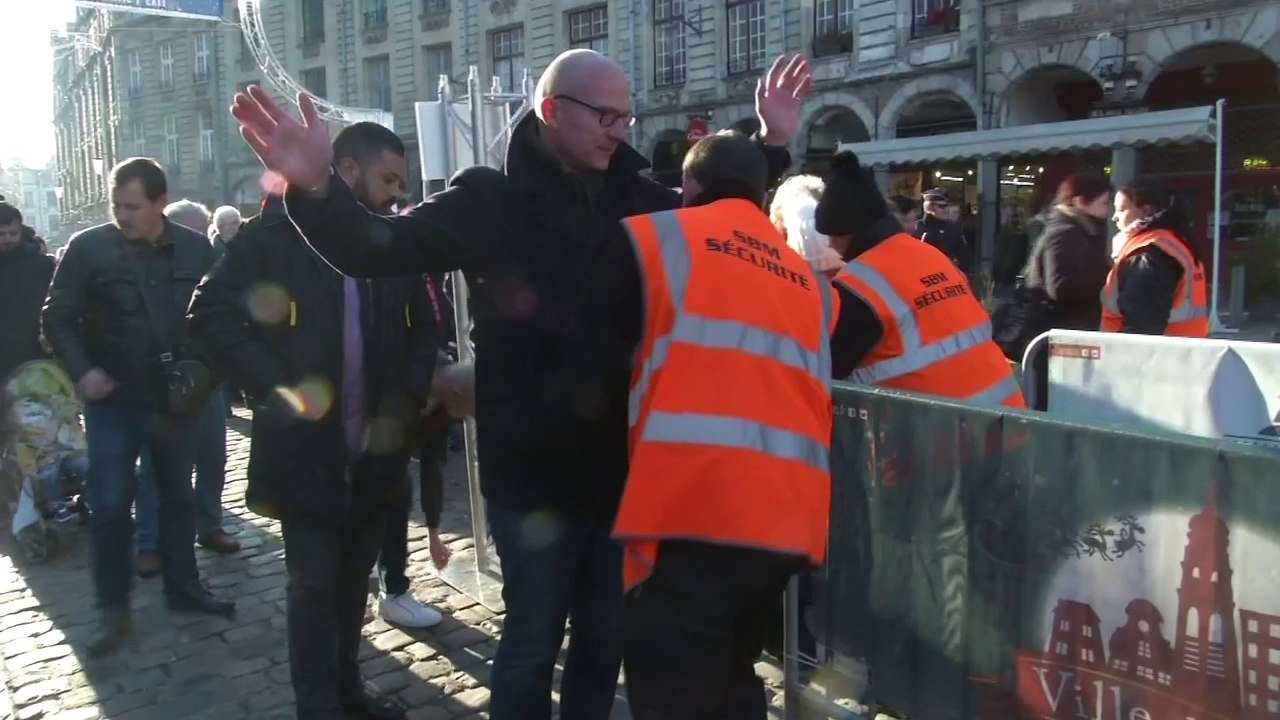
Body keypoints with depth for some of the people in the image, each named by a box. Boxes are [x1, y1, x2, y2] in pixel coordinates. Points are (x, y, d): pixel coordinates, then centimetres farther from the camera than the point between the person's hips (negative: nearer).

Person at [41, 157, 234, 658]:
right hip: (113, 400, -2)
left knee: (178, 495, 14)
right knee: (110, 504, 0)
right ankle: (113, 609, 14)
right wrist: (82, 372, -18)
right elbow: (56, 317, -5)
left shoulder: (196, 249, -2)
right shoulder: (88, 248, -8)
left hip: (176, 396, 3)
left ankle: (183, 586, 29)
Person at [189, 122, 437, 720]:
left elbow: (421, 328, 14)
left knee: (354, 576, 16)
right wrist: (275, 386, -18)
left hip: (374, 446, 5)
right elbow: (212, 315, -10)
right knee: (314, 581, 3)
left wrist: (405, 398, -2)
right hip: (306, 444, -4)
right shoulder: (274, 233, -6)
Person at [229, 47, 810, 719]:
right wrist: (316, 189, -35)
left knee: (605, 634, 20)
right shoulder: (492, 199, -9)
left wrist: (771, 142, 9)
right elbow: (378, 248, -17)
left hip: (618, 462, 5)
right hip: (535, 469, -5)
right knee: (533, 638, 9)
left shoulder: (633, 198, 5)